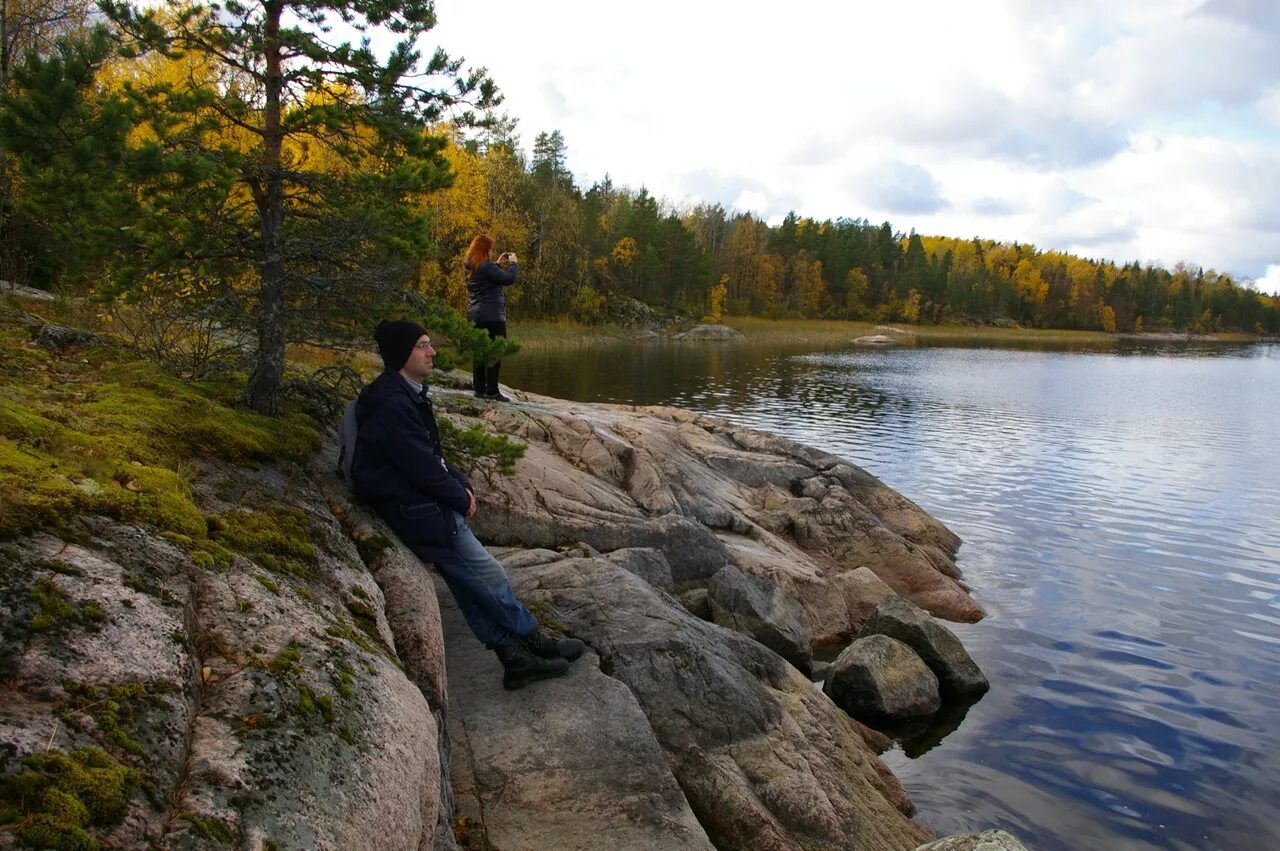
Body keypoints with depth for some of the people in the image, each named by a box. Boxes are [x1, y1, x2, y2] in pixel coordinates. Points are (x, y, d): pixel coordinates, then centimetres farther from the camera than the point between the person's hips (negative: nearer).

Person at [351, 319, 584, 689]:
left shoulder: (407, 394, 11)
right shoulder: (394, 405, -23)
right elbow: (422, 467, -22)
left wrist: (462, 483, 4)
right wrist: (460, 497, -8)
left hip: (429, 504, 10)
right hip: (418, 512, -10)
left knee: (468, 582, 9)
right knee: (489, 576, -1)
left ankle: (514, 657, 14)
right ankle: (534, 642, 16)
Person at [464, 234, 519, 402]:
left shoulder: (471, 268, 13)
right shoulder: (487, 267, -15)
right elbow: (509, 279, -19)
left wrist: (498, 263, 24)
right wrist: (513, 262, -2)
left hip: (476, 317, 9)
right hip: (492, 316, -9)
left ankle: (479, 389, 13)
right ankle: (492, 391, -10)